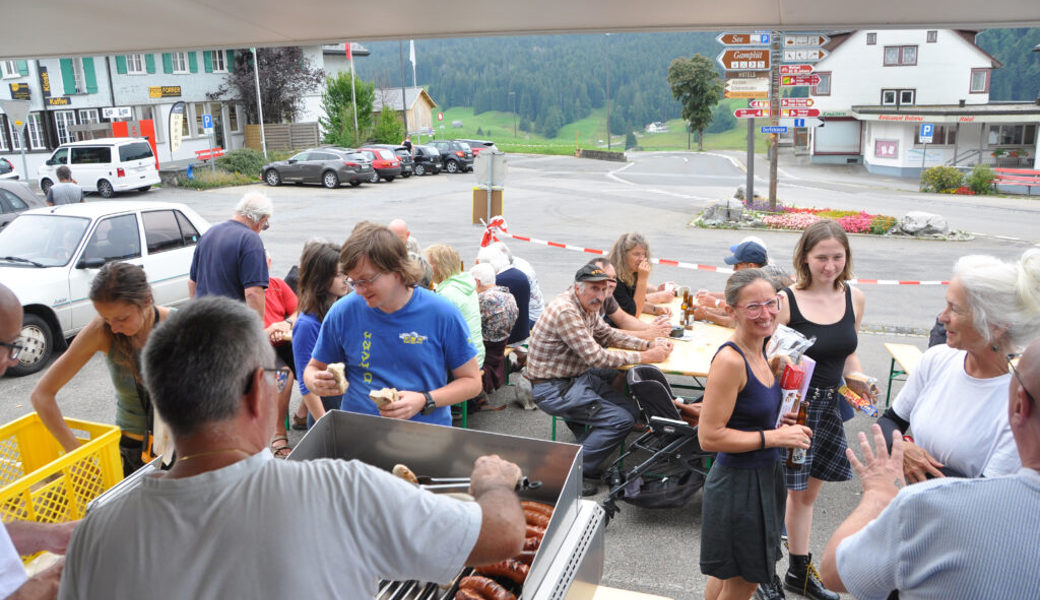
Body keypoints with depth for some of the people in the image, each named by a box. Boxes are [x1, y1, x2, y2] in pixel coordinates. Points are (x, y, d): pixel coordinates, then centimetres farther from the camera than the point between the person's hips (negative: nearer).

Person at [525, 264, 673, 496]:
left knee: (631, 410, 5)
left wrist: (649, 345, 1)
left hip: (576, 376, 9)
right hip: (553, 388, -9)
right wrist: (646, 357, -20)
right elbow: (596, 357, -26)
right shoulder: (565, 311, -24)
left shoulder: (587, 306, 6)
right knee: (621, 421, -16)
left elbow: (608, 335, 16)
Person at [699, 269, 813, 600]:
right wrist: (774, 436, -21)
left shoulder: (760, 352, 4)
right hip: (738, 483, -8)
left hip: (765, 474, 8)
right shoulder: (729, 360, -24)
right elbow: (709, 436, -25)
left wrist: (780, 421, 1)